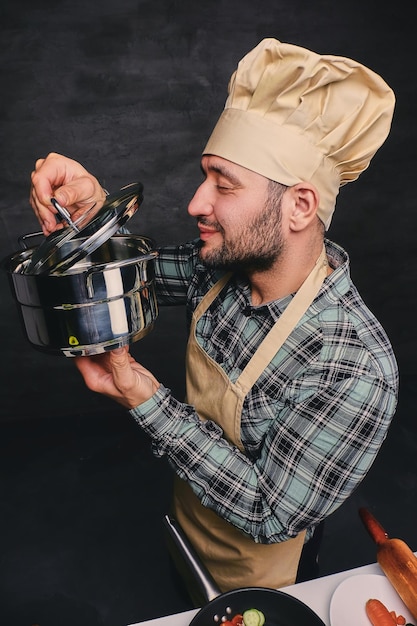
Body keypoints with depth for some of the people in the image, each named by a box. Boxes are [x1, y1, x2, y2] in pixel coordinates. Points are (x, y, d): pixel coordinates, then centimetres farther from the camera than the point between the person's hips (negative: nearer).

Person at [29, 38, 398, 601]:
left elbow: (271, 515, -30)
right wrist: (92, 206, -29)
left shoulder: (357, 369, -39)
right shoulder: (221, 268, -21)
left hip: (248, 575, -4)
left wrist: (147, 402, -34)